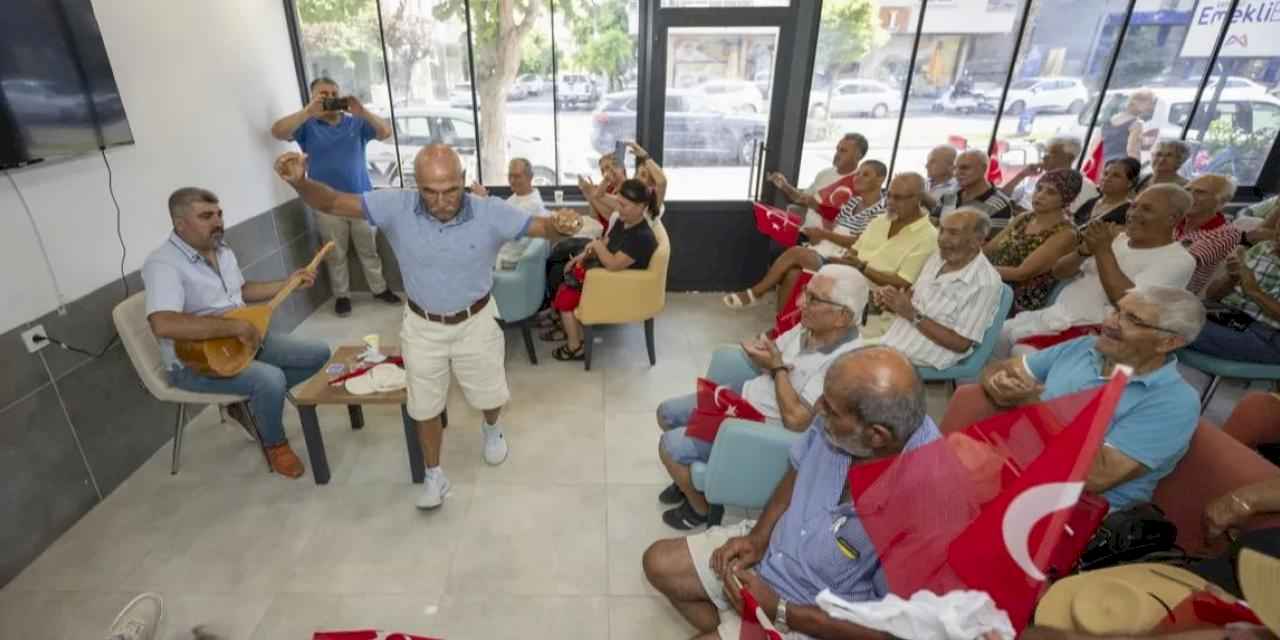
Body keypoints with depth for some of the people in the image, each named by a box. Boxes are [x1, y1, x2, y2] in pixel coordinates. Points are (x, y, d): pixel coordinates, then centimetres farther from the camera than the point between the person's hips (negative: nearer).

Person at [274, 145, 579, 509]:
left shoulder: (490, 213, -22)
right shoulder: (396, 206, -19)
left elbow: (543, 228, -19)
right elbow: (332, 202, -15)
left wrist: (561, 224, -44)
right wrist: (299, 182, -37)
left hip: (475, 323, 0)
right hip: (422, 326, 1)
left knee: (490, 396, 19)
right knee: (425, 407, 16)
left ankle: (491, 429, 57)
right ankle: (434, 475, 41)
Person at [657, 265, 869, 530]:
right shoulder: (811, 326, -4)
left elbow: (795, 420, -31)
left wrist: (778, 368, -22)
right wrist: (759, 354, -16)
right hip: (743, 395, 9)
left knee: (670, 446, -11)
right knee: (667, 413, 13)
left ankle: (700, 508, 17)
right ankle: (691, 480, 36)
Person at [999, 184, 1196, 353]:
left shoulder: (1178, 260, -3)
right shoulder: (1118, 238, 16)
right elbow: (1059, 272, 10)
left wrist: (1104, 251, -15)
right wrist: (1084, 250, -10)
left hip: (1090, 331, -6)